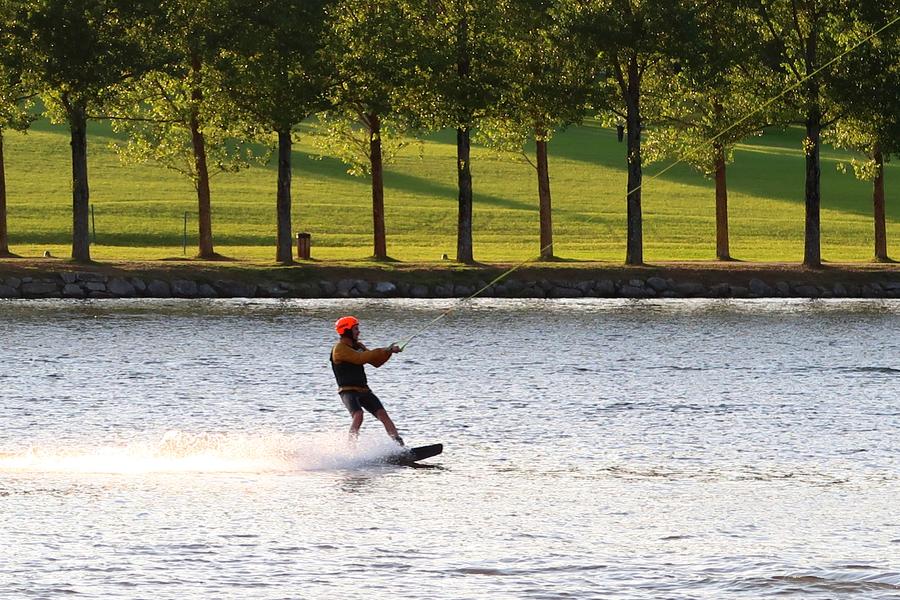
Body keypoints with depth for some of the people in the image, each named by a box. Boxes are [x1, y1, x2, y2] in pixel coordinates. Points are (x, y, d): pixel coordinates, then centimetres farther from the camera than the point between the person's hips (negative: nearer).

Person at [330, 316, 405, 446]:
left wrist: (389, 351, 3)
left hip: (363, 390, 8)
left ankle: (400, 445, -14)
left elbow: (376, 362, 19)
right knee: (358, 415, -30)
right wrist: (384, 351, -18)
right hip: (348, 391, -8)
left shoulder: (358, 346, 16)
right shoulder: (340, 349, -10)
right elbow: (360, 358, -22)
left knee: (382, 414, -7)